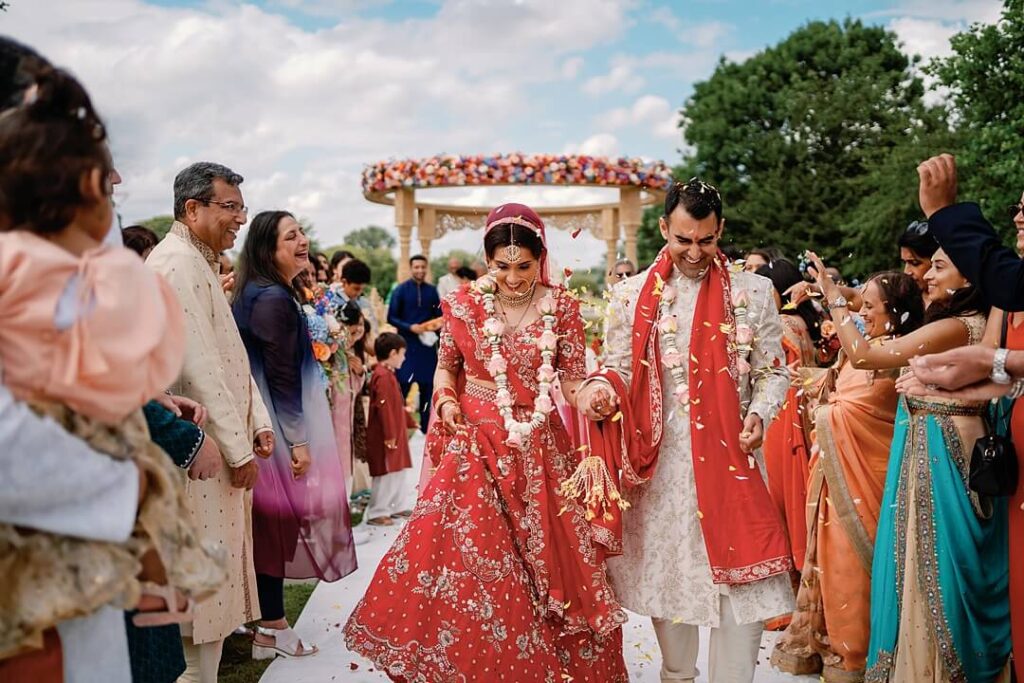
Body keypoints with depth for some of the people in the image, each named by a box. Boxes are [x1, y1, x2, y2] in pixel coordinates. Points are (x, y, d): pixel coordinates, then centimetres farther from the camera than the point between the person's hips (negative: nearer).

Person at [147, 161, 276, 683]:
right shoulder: (178, 263, -16)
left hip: (222, 442, 10)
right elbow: (198, 367, -21)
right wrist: (238, 448, -18)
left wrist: (257, 422, 9)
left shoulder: (201, 263, 16)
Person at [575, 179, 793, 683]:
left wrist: (759, 414, -12)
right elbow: (618, 370, 6)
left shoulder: (752, 292, 3)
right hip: (657, 459, 1)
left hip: (729, 454, -1)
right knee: (665, 569, 10)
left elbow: (772, 372, 6)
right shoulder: (631, 296, 5)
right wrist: (600, 388, -16)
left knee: (742, 574, -3)